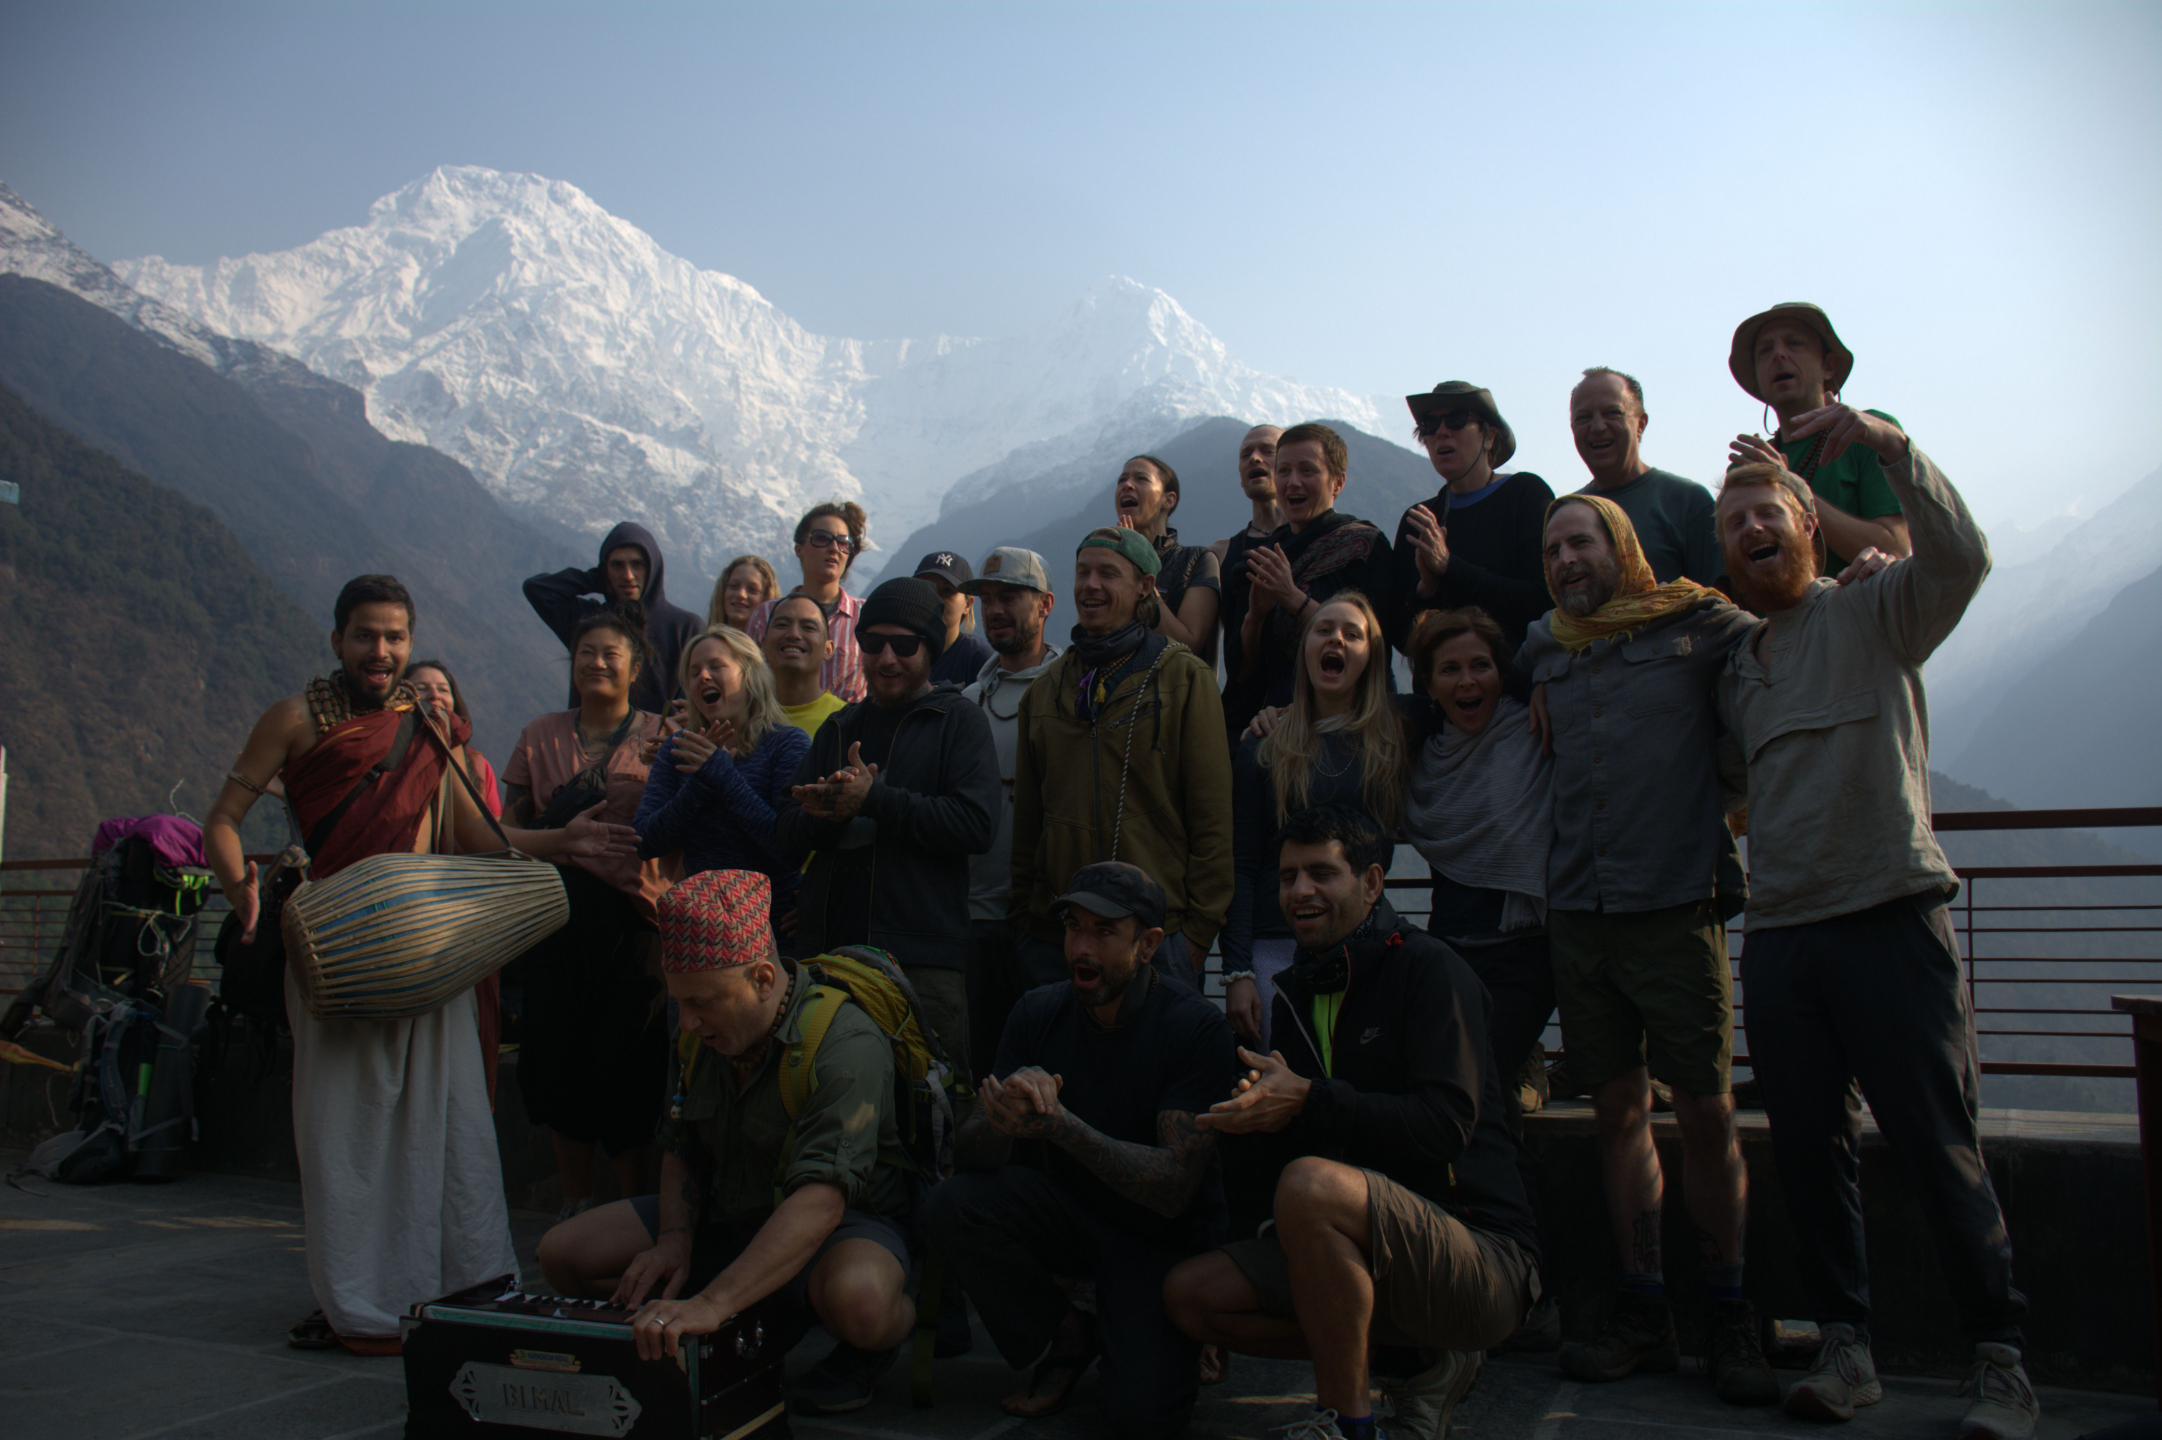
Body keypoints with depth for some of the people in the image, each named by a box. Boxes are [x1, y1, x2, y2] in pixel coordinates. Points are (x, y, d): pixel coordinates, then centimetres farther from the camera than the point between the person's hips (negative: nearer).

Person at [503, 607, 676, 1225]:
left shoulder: (660, 738, 5)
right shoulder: (541, 735, 14)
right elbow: (509, 828, 15)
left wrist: (663, 887, -14)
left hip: (631, 919, -3)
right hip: (555, 913, 3)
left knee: (626, 1062, -3)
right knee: (558, 1057, 5)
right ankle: (575, 1204, 22)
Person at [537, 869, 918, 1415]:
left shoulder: (846, 1046, -28)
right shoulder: (704, 1033, -2)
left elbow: (819, 1202, -38)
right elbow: (682, 1152, 11)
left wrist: (711, 1303, -46)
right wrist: (675, 1240, -10)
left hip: (848, 1220, -7)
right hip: (729, 1214, 8)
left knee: (856, 1299, -43)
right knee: (564, 1253, -3)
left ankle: (892, 1330, -2)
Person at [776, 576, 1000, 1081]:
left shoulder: (960, 722, 3)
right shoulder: (839, 728, 19)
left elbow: (976, 824, -12)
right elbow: (789, 830, 12)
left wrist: (874, 798, -14)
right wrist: (829, 814, -11)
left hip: (923, 960, -5)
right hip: (826, 949, 5)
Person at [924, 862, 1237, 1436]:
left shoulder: (1196, 1028, -19)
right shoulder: (1040, 1014, -7)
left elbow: (1174, 1188, -25)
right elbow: (968, 1156, -10)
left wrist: (1058, 1125, -38)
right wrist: (1004, 1119, -35)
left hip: (1164, 1237, -4)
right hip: (1069, 1211, 4)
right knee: (949, 1206, -23)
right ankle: (1065, 1336, 2)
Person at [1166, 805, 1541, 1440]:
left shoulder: (1427, 967, -9)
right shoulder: (1296, 993, 14)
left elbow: (1447, 1123, -22)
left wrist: (1307, 1100, -29)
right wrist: (1252, 1118, -9)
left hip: (1484, 1255, -8)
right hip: (1367, 1257, 8)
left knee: (1310, 1183, -33)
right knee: (1190, 1293, -3)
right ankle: (1416, 1363, 6)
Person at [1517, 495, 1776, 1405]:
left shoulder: (1699, 626, 2)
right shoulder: (1542, 649, 14)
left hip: (1675, 904, -3)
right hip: (1576, 912, 4)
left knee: (1704, 1110, -2)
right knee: (1618, 1109, 8)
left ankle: (1729, 1318, 15)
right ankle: (1642, 1311, 19)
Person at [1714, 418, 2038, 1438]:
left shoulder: (1874, 610, 4)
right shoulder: (1736, 668, 19)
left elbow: (1961, 559, -17)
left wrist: (1890, 446, -26)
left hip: (1890, 918, -5)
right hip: (1778, 934, 5)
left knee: (1939, 1149, -2)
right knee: (1811, 1152, 7)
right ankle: (1845, 1348, 18)